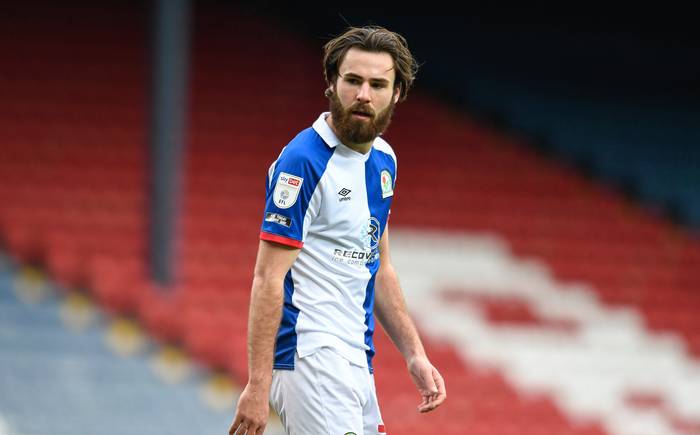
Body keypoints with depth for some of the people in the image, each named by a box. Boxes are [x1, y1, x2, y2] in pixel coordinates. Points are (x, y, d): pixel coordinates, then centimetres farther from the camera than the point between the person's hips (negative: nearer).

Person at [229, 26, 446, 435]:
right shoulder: (303, 160, -12)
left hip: (357, 360, 9)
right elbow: (268, 278, -15)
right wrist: (258, 385, -19)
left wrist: (415, 355, 17)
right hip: (310, 354, -9)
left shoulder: (383, 159, 14)